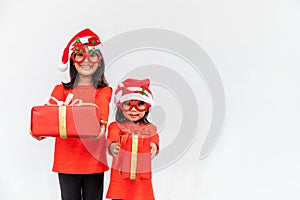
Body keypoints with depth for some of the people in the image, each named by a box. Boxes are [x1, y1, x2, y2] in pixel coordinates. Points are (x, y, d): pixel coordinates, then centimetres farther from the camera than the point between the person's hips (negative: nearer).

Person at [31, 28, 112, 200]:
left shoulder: (104, 91, 5)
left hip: (93, 162, -1)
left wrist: (101, 125, -39)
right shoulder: (61, 89, 8)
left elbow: (102, 107, -17)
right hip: (67, 160, 1)